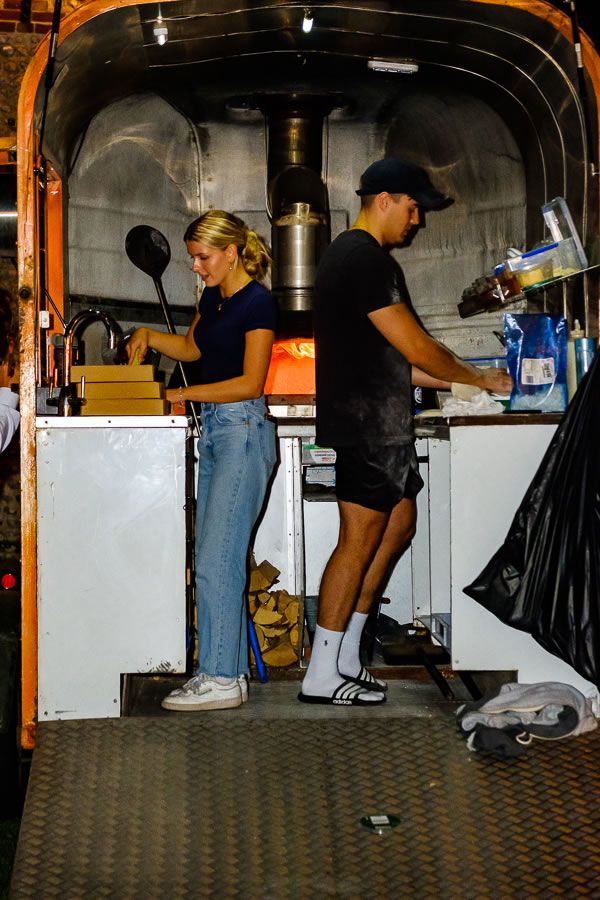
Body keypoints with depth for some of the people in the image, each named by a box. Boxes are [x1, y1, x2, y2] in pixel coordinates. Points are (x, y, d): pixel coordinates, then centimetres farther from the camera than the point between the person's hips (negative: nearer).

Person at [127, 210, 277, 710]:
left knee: (217, 559, -11)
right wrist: (148, 337, 14)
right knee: (219, 557, 7)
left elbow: (250, 383, -15)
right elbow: (193, 348, 30)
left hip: (242, 428, -9)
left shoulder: (257, 303, -10)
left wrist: (184, 394, -12)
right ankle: (232, 669, 13)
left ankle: (220, 679, -8)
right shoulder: (213, 297, 15)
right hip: (213, 429, 9)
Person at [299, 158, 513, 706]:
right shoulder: (366, 259, -15)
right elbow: (415, 348, -16)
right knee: (361, 539, -7)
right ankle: (322, 676, -2)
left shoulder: (348, 254, 20)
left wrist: (454, 382, 18)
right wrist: (480, 378, -2)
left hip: (374, 421, 11)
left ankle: (345, 656, 17)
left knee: (399, 524, 13)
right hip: (367, 422, -11)